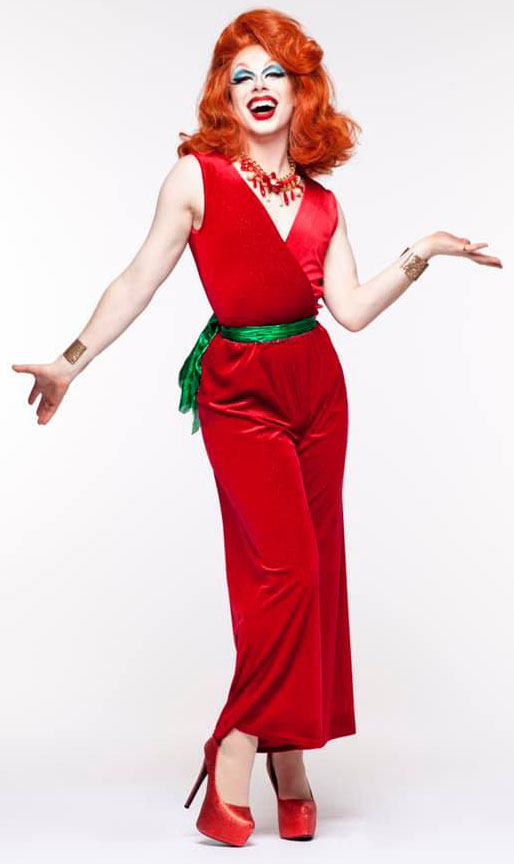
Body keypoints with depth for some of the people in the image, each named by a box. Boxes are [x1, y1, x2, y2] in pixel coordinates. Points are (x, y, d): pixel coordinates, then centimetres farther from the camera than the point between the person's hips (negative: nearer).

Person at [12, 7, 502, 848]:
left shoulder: (322, 204, 12)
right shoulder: (197, 176, 0)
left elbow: (352, 308, 6)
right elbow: (140, 281, -3)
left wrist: (420, 255, 1)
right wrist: (72, 361, -8)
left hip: (317, 386, 5)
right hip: (239, 391, -5)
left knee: (312, 573, 5)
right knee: (284, 568, -13)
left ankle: (291, 757, 16)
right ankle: (234, 765, -1)